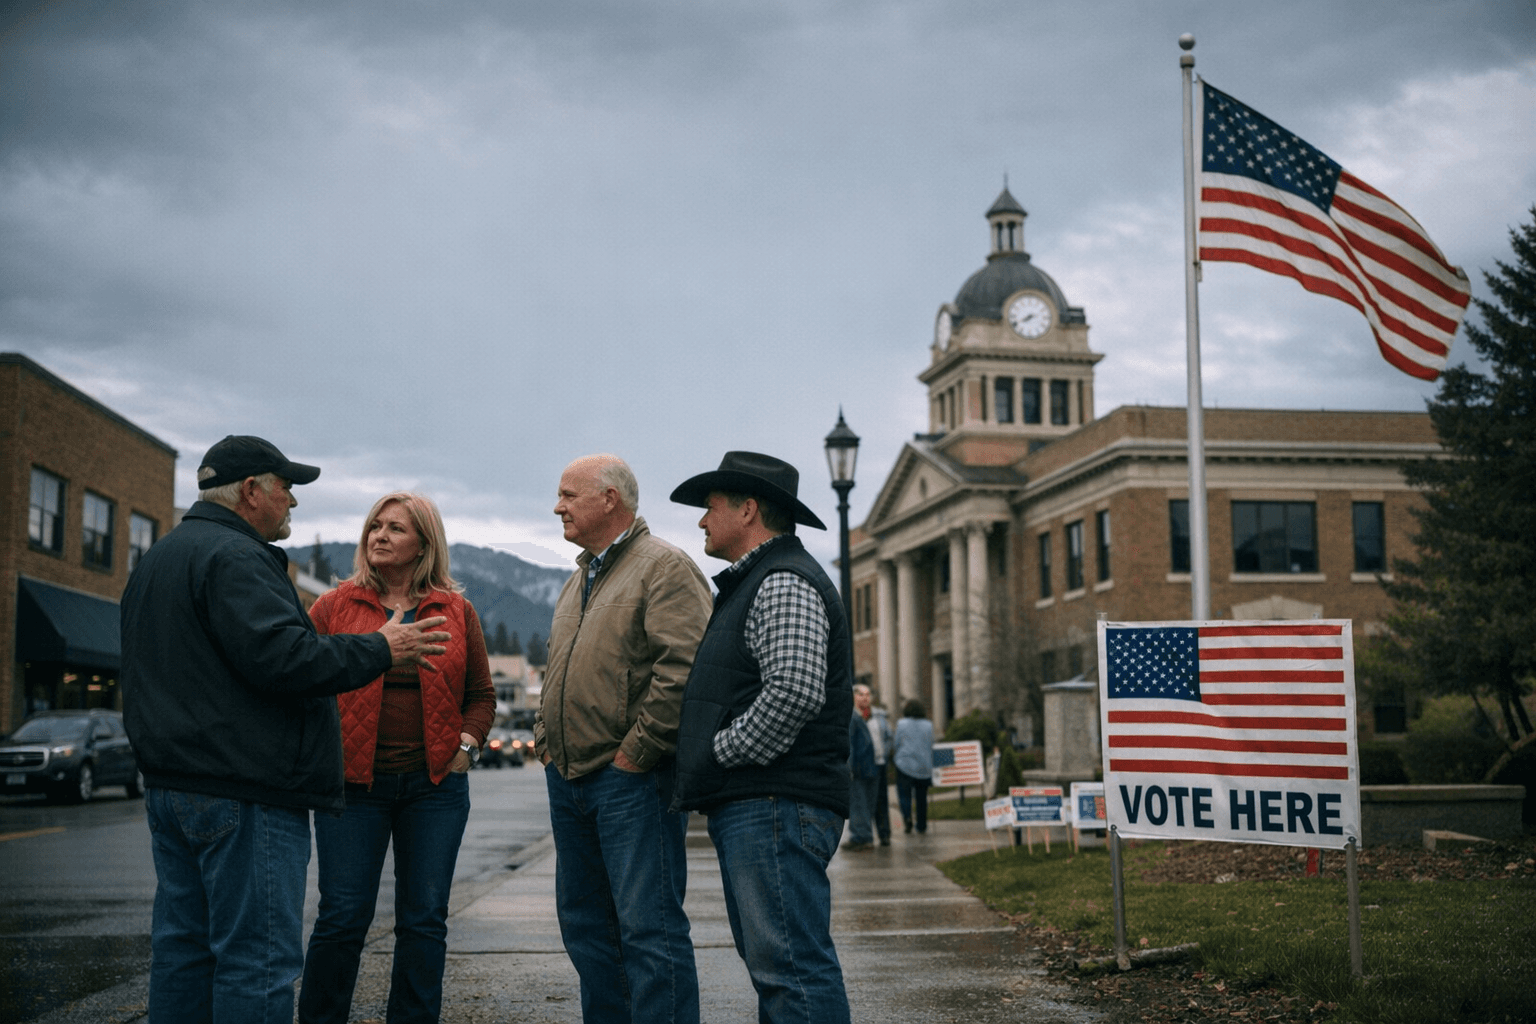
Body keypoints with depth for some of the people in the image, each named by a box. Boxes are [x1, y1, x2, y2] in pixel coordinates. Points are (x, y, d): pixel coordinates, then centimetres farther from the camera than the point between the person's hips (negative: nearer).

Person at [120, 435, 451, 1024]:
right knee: (258, 959, -6)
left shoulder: (158, 560, 20)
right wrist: (381, 650, -15)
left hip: (168, 786, 10)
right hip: (244, 792, -10)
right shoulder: (235, 557, -14)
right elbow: (281, 656, -24)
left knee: (183, 948, 14)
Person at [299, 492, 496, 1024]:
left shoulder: (457, 611, 8)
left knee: (424, 919, 5)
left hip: (435, 786, 2)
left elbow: (482, 694, 14)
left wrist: (465, 746, 0)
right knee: (343, 916, -2)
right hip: (353, 782, -1)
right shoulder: (335, 606, 4)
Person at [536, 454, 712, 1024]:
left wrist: (635, 752, -19)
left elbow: (684, 667, -20)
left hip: (629, 780, -9)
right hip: (567, 779, 9)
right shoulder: (579, 581, 20)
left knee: (648, 928, -8)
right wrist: (545, 739, 15)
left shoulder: (665, 567, -9)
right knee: (584, 924, 14)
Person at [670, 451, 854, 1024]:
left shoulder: (784, 583, -11)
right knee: (771, 960, 14)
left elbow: (794, 692, -25)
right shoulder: (755, 582, 23)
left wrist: (721, 753, -14)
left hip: (776, 805, -11)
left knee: (791, 965, -11)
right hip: (749, 807, 11)